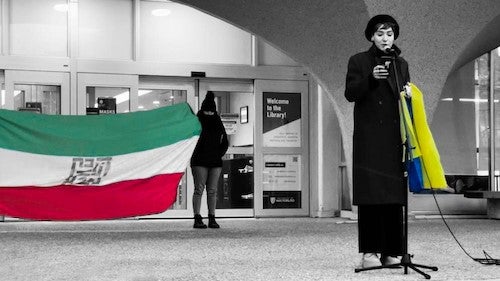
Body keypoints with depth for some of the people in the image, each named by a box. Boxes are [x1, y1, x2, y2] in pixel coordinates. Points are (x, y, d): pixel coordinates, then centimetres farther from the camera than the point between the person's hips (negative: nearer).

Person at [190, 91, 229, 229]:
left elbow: (225, 142, 18)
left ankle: (212, 219, 6)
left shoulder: (218, 124, 13)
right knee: (199, 189, -6)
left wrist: (219, 154, 8)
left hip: (215, 162, 4)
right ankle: (197, 219, -7)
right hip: (200, 162, -4)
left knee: (212, 191, 4)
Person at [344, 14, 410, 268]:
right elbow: (350, 93, -5)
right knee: (370, 193, -8)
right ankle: (369, 252, -7)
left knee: (393, 194, 1)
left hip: (394, 138, 4)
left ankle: (390, 252, 4)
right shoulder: (358, 61, 5)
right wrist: (370, 78, -20)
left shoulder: (401, 64, 16)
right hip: (368, 137, -4)